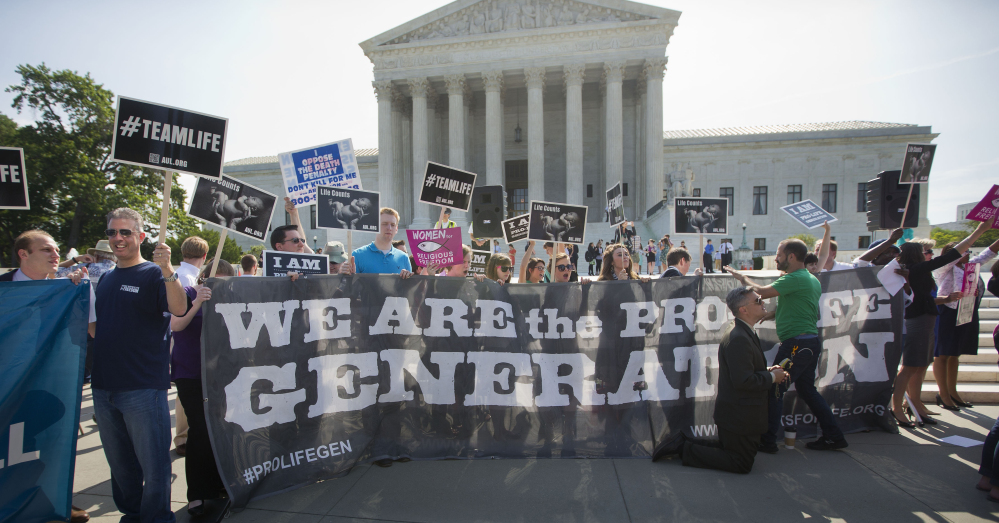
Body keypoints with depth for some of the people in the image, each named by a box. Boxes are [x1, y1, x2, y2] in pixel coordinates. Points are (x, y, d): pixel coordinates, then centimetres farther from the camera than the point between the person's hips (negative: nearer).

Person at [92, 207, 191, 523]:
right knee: (120, 463, 20)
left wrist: (167, 269, -39)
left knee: (153, 462, 2)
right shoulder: (106, 279, 13)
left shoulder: (154, 274, -7)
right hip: (104, 387, 7)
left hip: (143, 387, -7)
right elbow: (97, 326, 25)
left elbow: (180, 309, -27)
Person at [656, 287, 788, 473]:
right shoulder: (738, 338, -26)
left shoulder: (743, 332, 9)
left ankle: (684, 443, 18)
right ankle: (685, 449, 1)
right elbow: (743, 381, -28)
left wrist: (767, 370, 1)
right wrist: (772, 377, -14)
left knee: (736, 455, 22)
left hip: (735, 413, 10)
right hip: (739, 415, -10)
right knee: (742, 465, 1)